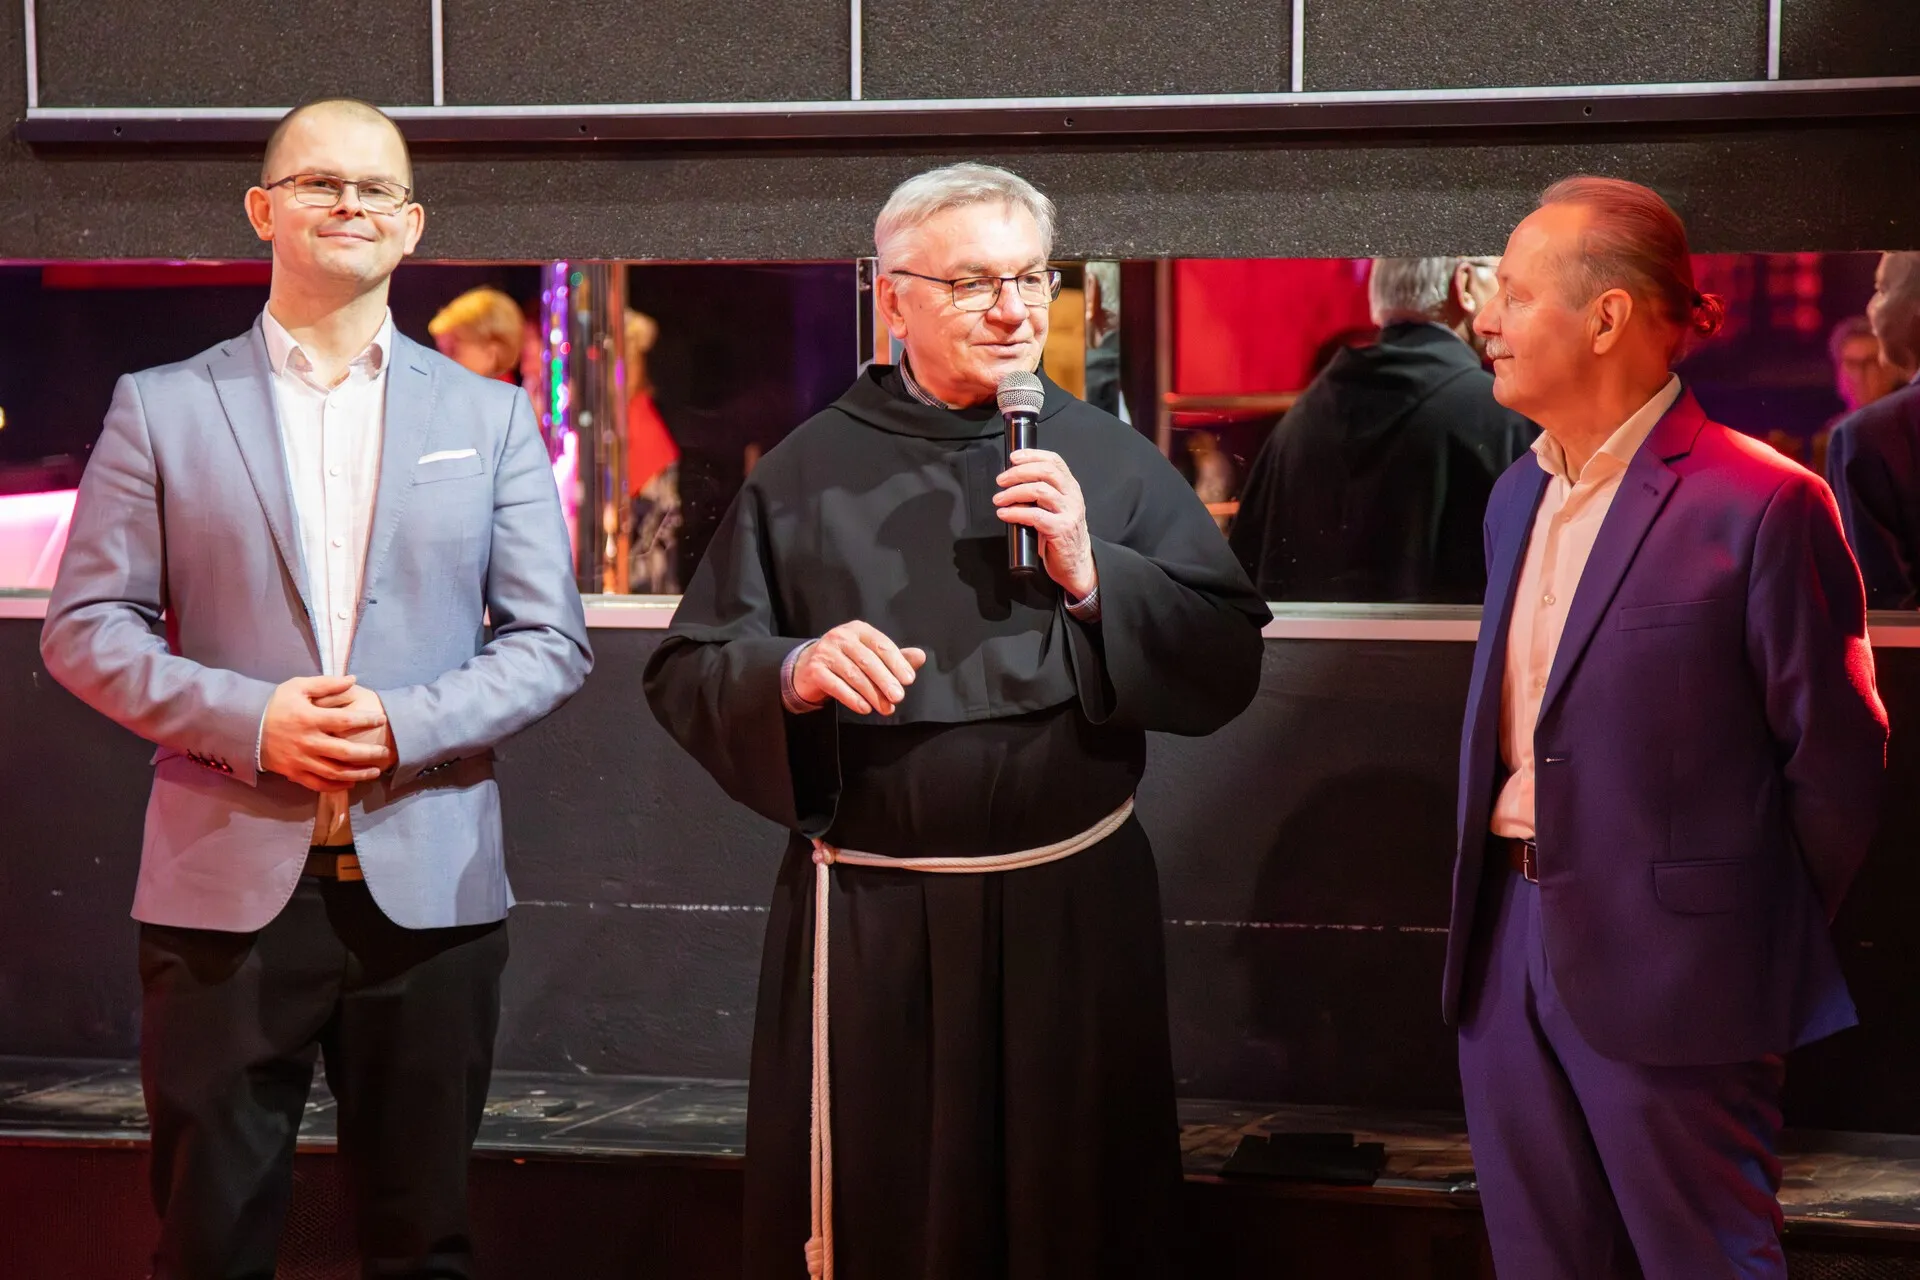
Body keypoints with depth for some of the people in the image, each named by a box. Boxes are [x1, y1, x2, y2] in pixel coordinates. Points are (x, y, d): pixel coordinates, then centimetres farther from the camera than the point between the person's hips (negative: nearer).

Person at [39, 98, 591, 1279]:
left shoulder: (489, 416, 9)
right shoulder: (162, 408, 6)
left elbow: (553, 639, 5)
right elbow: (86, 627, 2)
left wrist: (407, 726, -12)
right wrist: (250, 720, -14)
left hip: (429, 885, 1)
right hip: (228, 884, -1)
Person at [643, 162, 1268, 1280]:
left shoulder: (1112, 462, 4)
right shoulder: (808, 473, 3)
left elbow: (1227, 669, -1)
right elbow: (687, 674, 2)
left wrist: (1093, 577, -15)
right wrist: (794, 674, -19)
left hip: (1074, 918, 1)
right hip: (867, 929, 0)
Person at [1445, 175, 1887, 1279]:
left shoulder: (1762, 506, -14)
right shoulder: (1518, 497, 11)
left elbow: (1836, 763, -9)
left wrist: (1774, 948, 0)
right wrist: (1497, 888, 13)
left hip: (1668, 973, -7)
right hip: (1510, 943, 7)